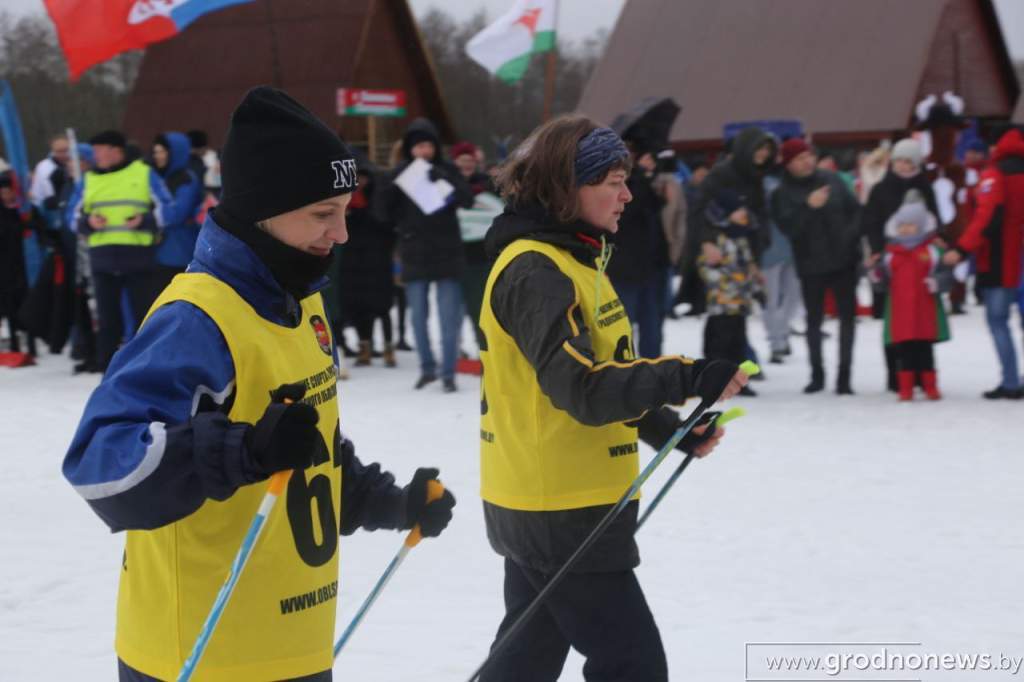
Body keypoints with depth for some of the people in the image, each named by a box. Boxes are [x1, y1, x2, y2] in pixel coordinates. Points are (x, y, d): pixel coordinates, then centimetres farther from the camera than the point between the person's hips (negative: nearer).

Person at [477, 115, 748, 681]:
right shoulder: (534, 271, -19)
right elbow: (583, 387, -29)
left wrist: (671, 429, 6)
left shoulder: (571, 258, 13)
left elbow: (607, 371, 18)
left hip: (540, 504, 10)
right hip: (561, 511, -10)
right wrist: (685, 379, -34)